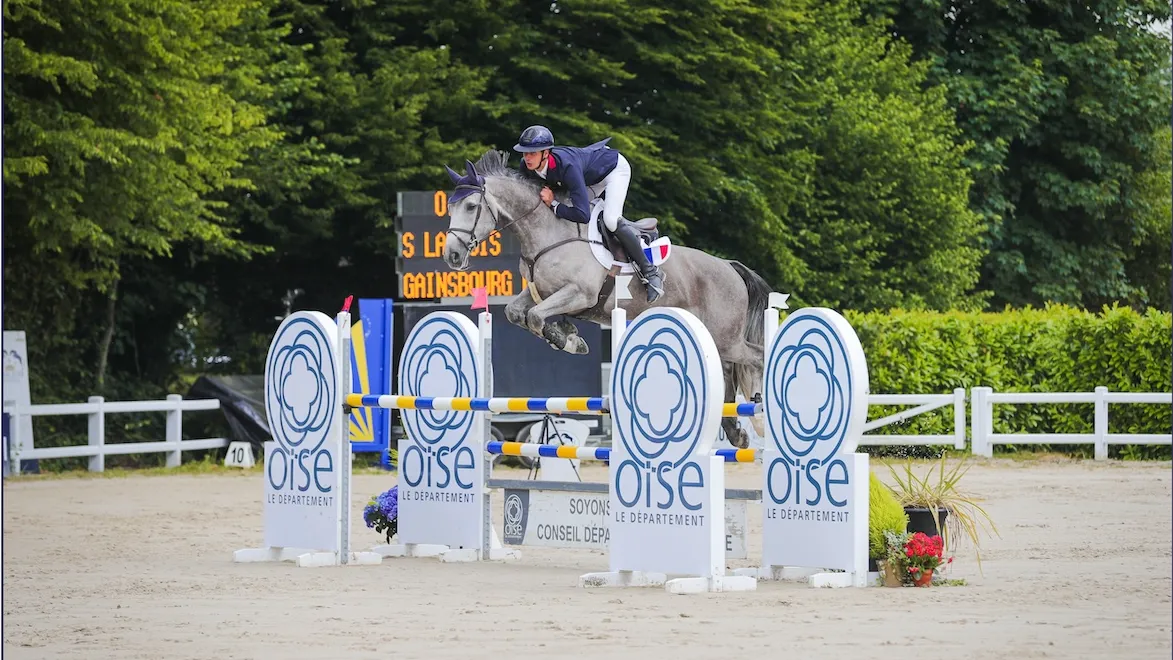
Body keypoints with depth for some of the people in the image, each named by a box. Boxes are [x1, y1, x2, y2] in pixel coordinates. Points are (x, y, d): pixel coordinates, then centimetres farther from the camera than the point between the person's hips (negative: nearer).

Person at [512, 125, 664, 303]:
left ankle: (650, 272, -11)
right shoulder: (527, 166, -23)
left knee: (611, 220, -26)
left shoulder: (566, 166, -45)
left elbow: (583, 215, -47)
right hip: (592, 178, 8)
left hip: (615, 168, -8)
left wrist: (554, 205, -35)